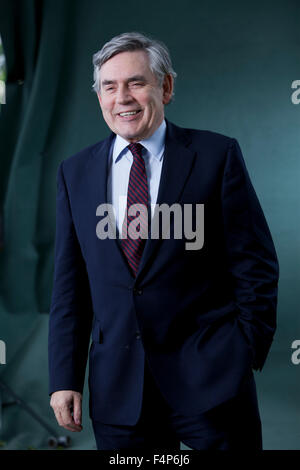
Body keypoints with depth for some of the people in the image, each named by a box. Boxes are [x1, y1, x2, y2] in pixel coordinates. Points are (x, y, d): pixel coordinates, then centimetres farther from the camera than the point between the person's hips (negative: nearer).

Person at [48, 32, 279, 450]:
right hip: (118, 389, 3)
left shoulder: (217, 155, -2)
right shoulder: (75, 172, 8)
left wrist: (246, 357, -5)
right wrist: (65, 379, 3)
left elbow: (256, 265, -2)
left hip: (210, 382, -2)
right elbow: (70, 285, 7)